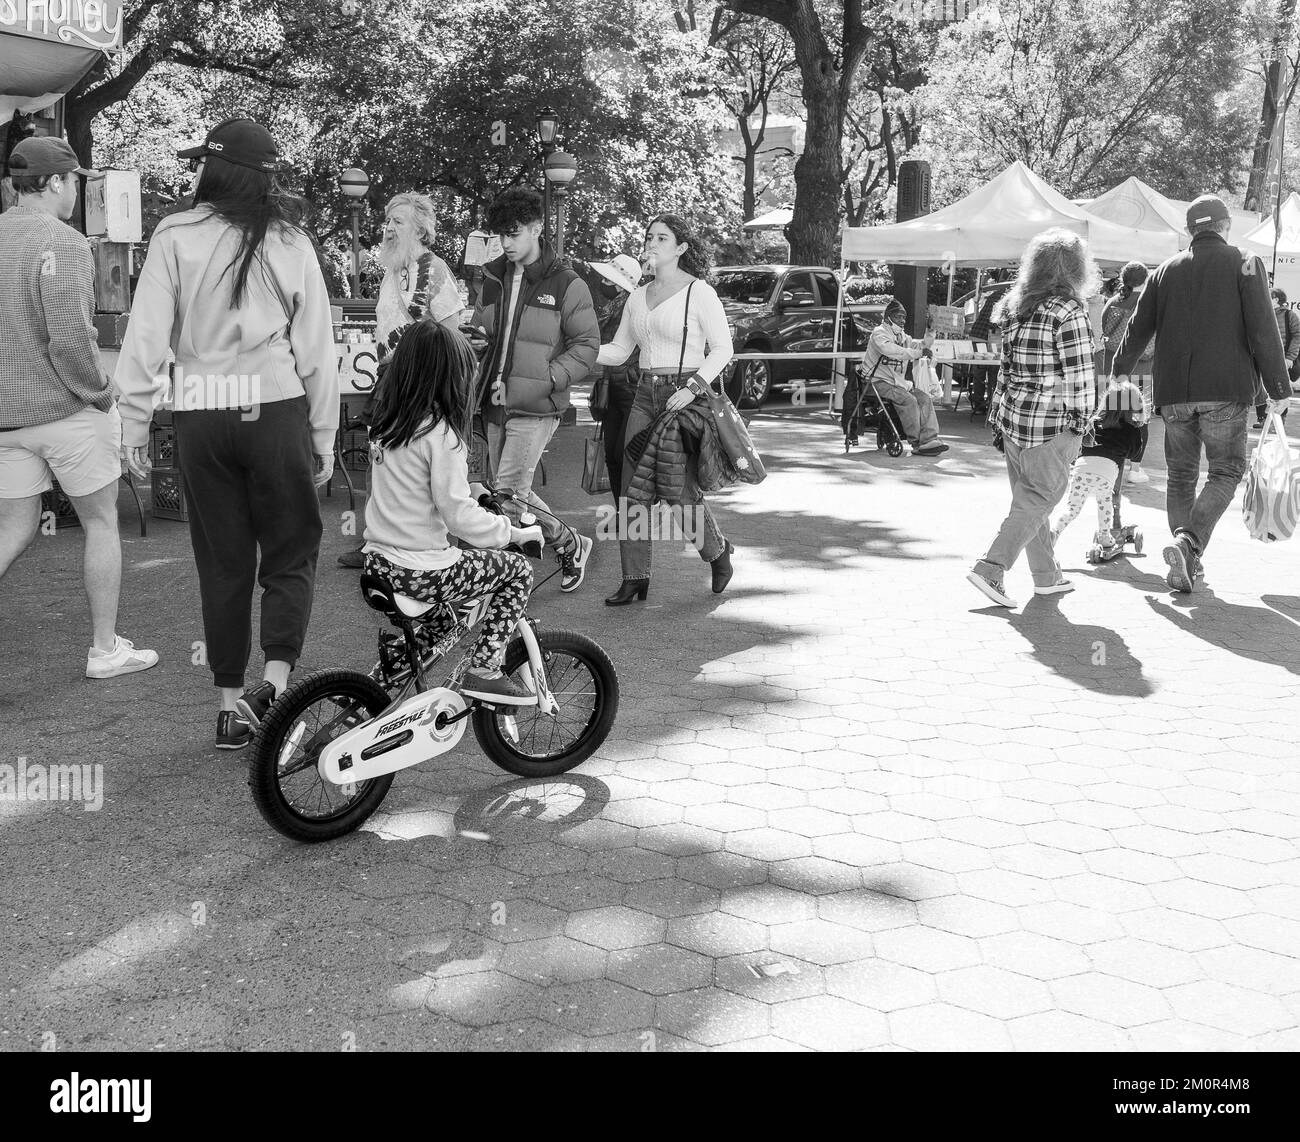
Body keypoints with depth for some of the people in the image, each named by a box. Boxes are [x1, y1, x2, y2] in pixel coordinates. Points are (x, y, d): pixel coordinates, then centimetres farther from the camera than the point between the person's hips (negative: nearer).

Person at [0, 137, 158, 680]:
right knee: (101, 522, 9)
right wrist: (99, 391, -9)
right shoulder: (61, 243, -16)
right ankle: (104, 649, 17)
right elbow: (70, 338, -23)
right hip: (66, 408, -6)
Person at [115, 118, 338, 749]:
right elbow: (317, 347, 3)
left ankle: (231, 702, 15)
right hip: (277, 409, 0)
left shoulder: (176, 237, -1)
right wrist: (324, 433, 10)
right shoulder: (291, 243, 2)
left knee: (222, 560, 10)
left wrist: (134, 419, 5)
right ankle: (277, 677, -5)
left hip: (201, 414, 0)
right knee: (292, 550, 12)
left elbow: (146, 335, -4)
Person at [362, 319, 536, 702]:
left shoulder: (384, 422, 6)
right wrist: (509, 531, -7)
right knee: (518, 571, 9)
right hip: (421, 573, -8)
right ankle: (483, 670, 4)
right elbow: (457, 514, -20)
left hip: (377, 562, 8)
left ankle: (393, 658, 38)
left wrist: (470, 490, 24)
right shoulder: (440, 433, -17)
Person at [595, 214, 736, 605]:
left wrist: (693, 388, -17)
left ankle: (717, 551, 25)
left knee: (683, 488, -4)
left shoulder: (699, 292, -4)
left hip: (685, 396, -6)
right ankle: (635, 578, 8)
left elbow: (722, 349, -5)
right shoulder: (638, 297, 14)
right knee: (631, 489, 0)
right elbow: (619, 351, 15)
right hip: (645, 395, 6)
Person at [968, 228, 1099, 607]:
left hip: (1013, 415, 7)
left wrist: (999, 416, 16)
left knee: (1028, 496, 15)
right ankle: (991, 568, -8)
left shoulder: (1014, 306, 8)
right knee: (1038, 499, 1)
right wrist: (1081, 418, -3)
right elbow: (1078, 374, -14)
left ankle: (1046, 576, 25)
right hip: (1052, 422, -7)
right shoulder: (1070, 312, -13)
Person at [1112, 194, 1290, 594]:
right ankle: (1188, 543, -19)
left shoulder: (1166, 271, 10)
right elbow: (1263, 330, -5)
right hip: (1226, 389, -3)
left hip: (1174, 391, 4)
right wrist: (1278, 388, 0)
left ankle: (1186, 564, 9)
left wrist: (1120, 370, 33)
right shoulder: (1244, 264, 0)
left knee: (1181, 475, 12)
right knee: (1226, 471, 3)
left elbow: (1138, 326, 17)